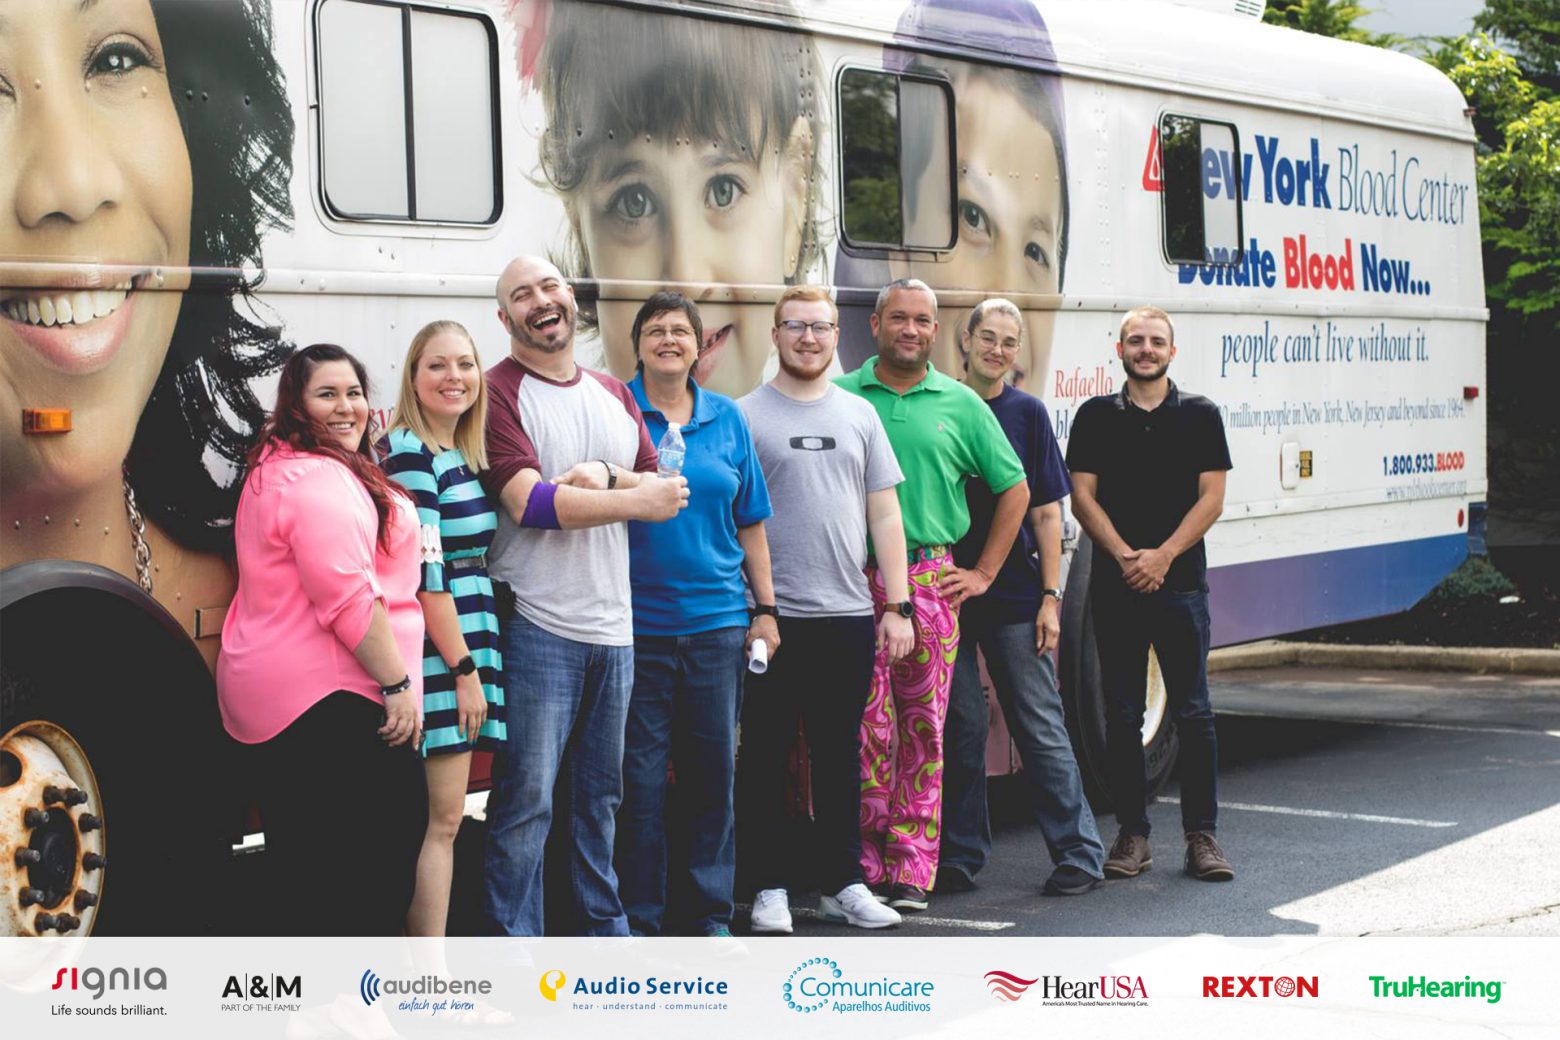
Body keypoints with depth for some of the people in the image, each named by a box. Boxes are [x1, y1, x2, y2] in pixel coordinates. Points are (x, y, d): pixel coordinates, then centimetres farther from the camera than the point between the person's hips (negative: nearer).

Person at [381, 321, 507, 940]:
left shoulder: (465, 453, 14)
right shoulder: (407, 453, -13)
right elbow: (423, 572, -18)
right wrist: (464, 668, -17)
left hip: (466, 643, 9)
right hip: (434, 652, -9)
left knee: (439, 817, 11)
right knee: (442, 818, -6)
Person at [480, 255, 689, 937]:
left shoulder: (614, 394, 15)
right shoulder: (498, 392, -7)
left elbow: (659, 487, 10)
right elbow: (530, 502, -17)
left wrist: (604, 476, -11)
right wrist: (636, 500, -10)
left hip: (613, 626, 7)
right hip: (536, 629, -6)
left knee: (599, 796, 16)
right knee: (526, 802, -5)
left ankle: (604, 926, 28)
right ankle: (513, 940, 3)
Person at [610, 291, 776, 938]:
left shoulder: (726, 418, 9)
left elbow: (750, 522, 12)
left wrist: (765, 608, 10)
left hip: (716, 620, 3)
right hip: (637, 621, -3)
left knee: (714, 768, 7)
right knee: (641, 775, 1)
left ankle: (712, 913, 18)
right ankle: (640, 919, 11)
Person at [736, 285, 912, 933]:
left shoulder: (860, 415, 12)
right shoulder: (744, 416, 1)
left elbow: (884, 514, 11)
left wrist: (897, 606, 4)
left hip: (849, 616, 3)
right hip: (771, 616, -3)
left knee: (840, 755, 10)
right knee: (766, 754, 2)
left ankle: (842, 884, 18)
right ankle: (771, 885, 11)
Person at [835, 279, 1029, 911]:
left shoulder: (960, 405, 9)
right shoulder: (840, 397, 6)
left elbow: (1015, 489, 14)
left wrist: (984, 573, 9)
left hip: (930, 583, 1)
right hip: (855, 581, -1)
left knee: (923, 728, 2)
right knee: (867, 727, -1)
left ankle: (911, 871, 7)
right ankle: (866, 864, 6)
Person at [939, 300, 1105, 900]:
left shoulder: (1027, 413, 4)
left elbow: (1046, 512, 3)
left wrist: (1050, 596, -4)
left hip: (1015, 600, -1)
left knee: (1041, 727, 1)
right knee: (960, 728, 6)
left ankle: (1079, 852, 7)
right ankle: (959, 856, 15)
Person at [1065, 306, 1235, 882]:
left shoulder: (1200, 416, 7)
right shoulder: (1096, 417, 9)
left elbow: (1211, 497, 1)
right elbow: (1083, 495, 3)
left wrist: (1162, 556, -11)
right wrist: (1124, 555, -11)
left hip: (1181, 582, -1)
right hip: (1114, 584, 1)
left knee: (1193, 713, -1)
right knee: (1122, 715, 3)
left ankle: (1202, 835, 4)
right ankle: (1132, 834, 11)